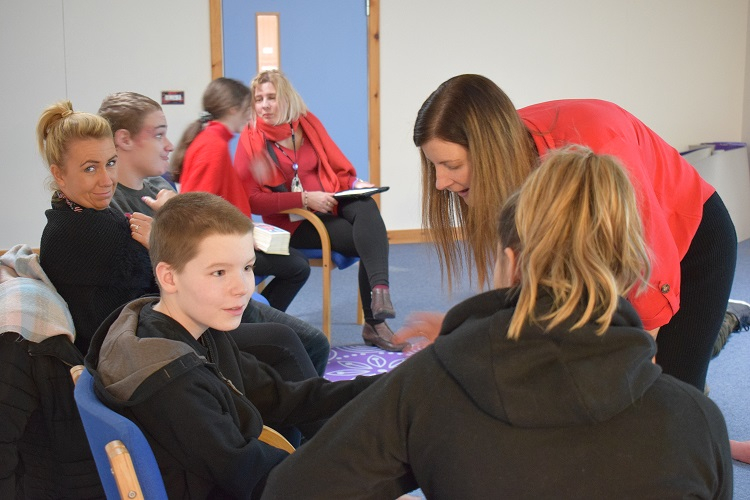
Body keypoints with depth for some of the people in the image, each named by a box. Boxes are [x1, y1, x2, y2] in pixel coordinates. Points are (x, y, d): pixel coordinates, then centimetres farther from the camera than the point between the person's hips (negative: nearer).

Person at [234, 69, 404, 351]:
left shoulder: (307, 123, 8)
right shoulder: (251, 139, -4)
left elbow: (339, 170, 14)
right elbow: (251, 199, -11)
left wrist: (355, 184, -9)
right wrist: (304, 199, -19)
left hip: (331, 205, 4)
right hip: (292, 222, -4)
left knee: (366, 207, -33)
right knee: (367, 240, -27)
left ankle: (379, 290, -45)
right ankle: (376, 323, -29)